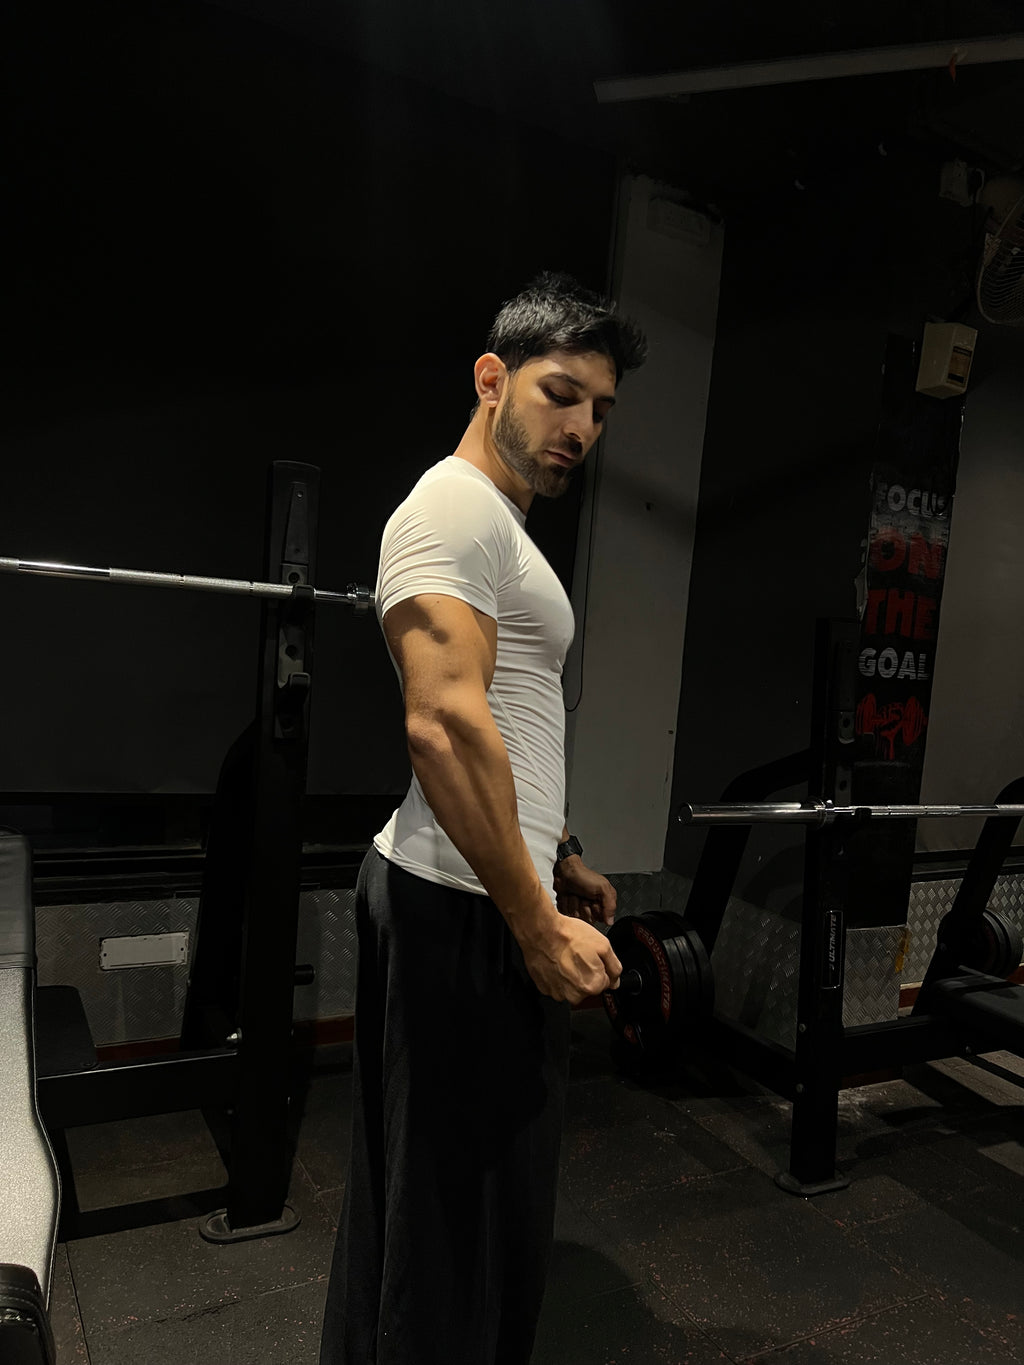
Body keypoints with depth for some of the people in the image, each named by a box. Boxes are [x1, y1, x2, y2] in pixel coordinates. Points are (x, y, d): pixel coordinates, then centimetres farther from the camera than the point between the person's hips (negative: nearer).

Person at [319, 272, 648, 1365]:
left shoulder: (500, 525, 18)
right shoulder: (457, 505, -15)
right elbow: (445, 724, -28)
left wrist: (560, 863, 24)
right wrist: (539, 924, -24)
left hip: (485, 900, 11)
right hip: (464, 910, -11)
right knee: (460, 1201, 5)